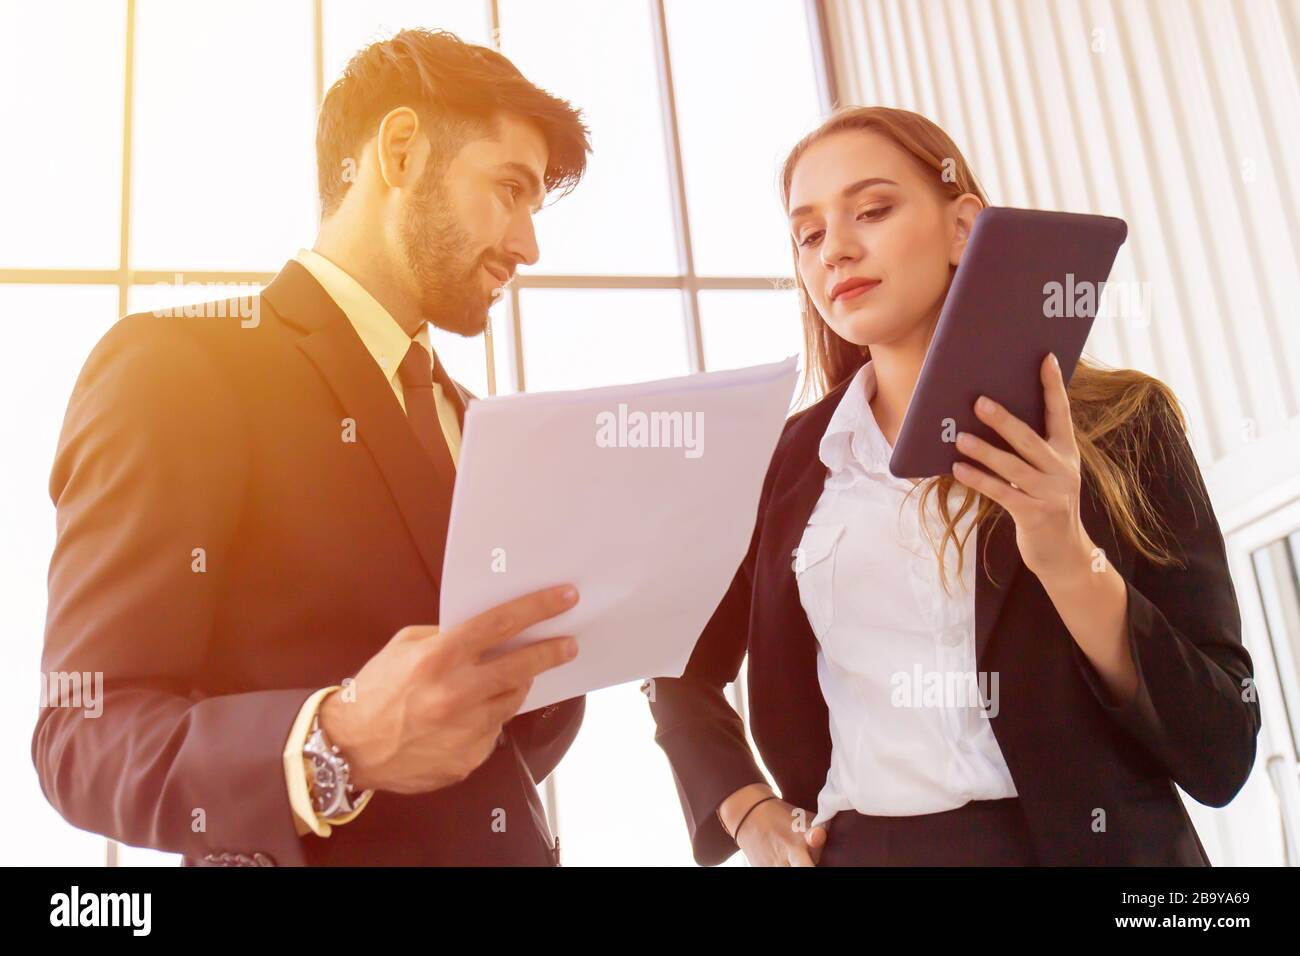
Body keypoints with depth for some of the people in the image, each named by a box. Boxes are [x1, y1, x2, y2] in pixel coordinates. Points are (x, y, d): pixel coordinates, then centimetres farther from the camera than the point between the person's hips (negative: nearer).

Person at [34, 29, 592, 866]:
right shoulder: (175, 365, -10)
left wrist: (566, 647, -8)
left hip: (513, 845, 7)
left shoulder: (470, 425, 12)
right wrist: (334, 746, -32)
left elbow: (501, 750, 12)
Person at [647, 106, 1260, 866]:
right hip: (857, 851, 2)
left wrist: (1071, 561, -22)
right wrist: (746, 811, -1)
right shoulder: (786, 460, 3)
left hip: (1085, 847, -2)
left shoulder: (1119, 425, -4)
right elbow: (683, 673, 15)